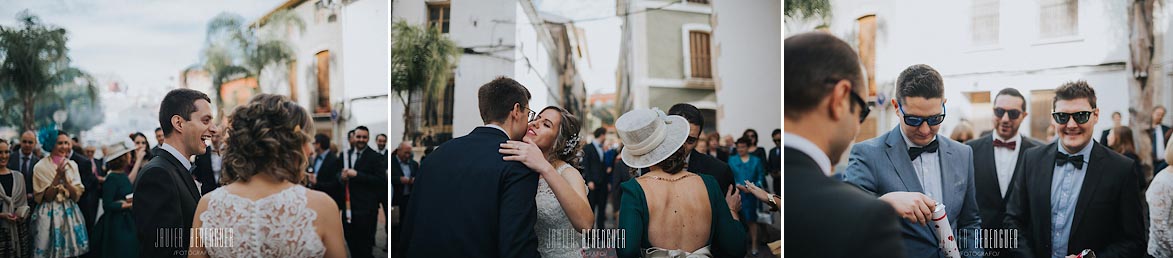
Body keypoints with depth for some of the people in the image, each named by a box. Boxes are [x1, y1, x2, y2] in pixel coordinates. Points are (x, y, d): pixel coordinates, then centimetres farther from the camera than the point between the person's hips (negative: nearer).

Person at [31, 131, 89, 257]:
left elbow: (76, 195, -2)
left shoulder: (72, 165, 5)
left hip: (70, 214, 3)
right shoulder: (41, 166, -7)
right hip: (50, 214, -3)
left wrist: (64, 177, -15)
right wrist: (58, 175, -19)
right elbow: (47, 197, -10)